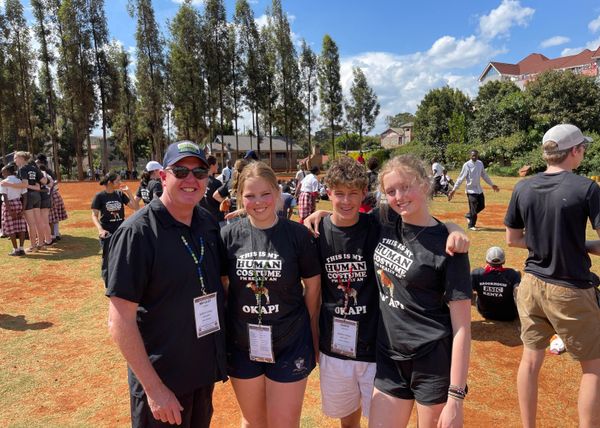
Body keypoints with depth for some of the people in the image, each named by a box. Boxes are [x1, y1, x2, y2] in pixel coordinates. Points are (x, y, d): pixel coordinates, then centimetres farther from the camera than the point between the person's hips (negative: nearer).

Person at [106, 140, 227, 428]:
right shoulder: (137, 232, -19)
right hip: (161, 378, -6)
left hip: (206, 370, 6)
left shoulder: (209, 224, -1)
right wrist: (154, 388, -18)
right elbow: (120, 320, -18)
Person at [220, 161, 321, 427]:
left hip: (290, 345, -2)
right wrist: (222, 333, 3)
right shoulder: (229, 235, -6)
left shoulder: (297, 234, -11)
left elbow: (313, 287, -2)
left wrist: (313, 335, 2)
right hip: (242, 345, 2)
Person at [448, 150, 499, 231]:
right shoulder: (467, 165, -12)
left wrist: (492, 184, 20)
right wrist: (454, 189, -18)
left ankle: (468, 215, 33)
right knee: (473, 209, -4)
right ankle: (471, 225, 13)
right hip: (471, 190, -6)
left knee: (481, 206, 10)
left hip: (479, 190, 6)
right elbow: (461, 178, -13)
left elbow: (484, 175, 17)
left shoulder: (480, 163, 5)